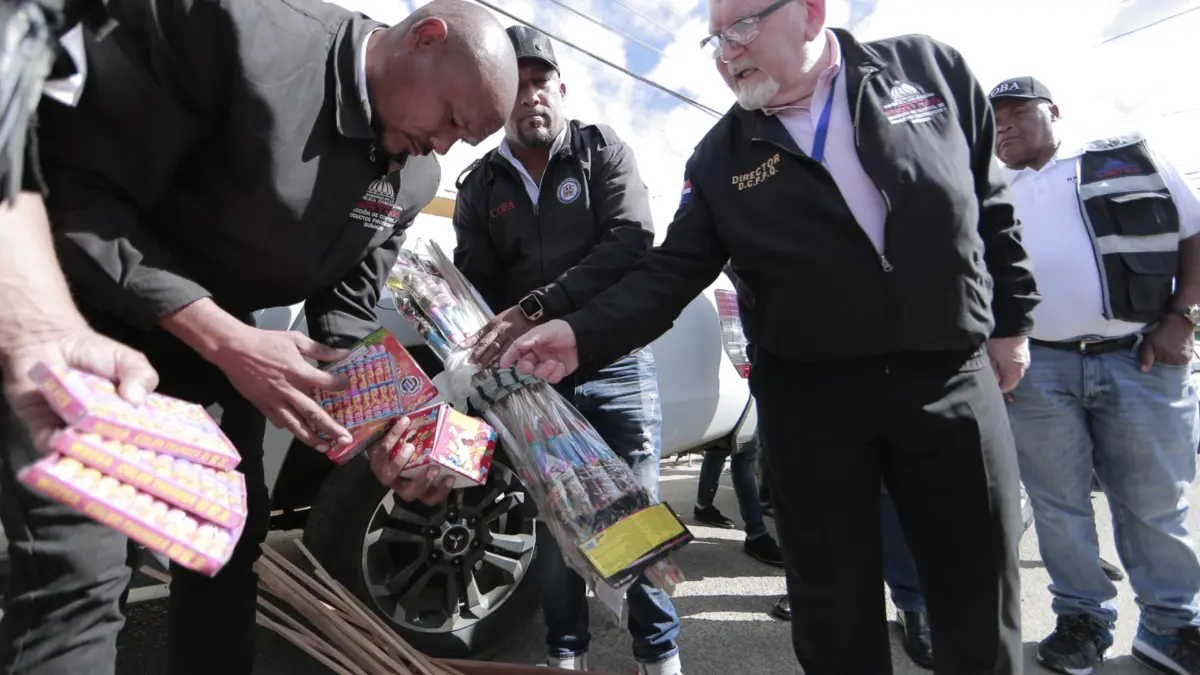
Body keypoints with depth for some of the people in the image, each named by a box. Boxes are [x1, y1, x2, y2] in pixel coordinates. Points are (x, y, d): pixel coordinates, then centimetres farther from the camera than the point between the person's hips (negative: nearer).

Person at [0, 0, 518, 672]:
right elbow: (75, 187, -26)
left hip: (220, 335, 6)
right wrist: (227, 342, -32)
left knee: (233, 537, 9)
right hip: (87, 317, -5)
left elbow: (348, 303, 0)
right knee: (81, 574, -12)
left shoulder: (415, 179, -6)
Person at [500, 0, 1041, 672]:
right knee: (833, 606, 9)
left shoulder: (932, 69, 4)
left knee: (982, 597, 12)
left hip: (953, 376, 1)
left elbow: (993, 204, 9)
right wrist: (584, 335, -17)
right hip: (810, 395, 0)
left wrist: (1010, 322, 9)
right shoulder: (719, 159, 2)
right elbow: (673, 271, -3)